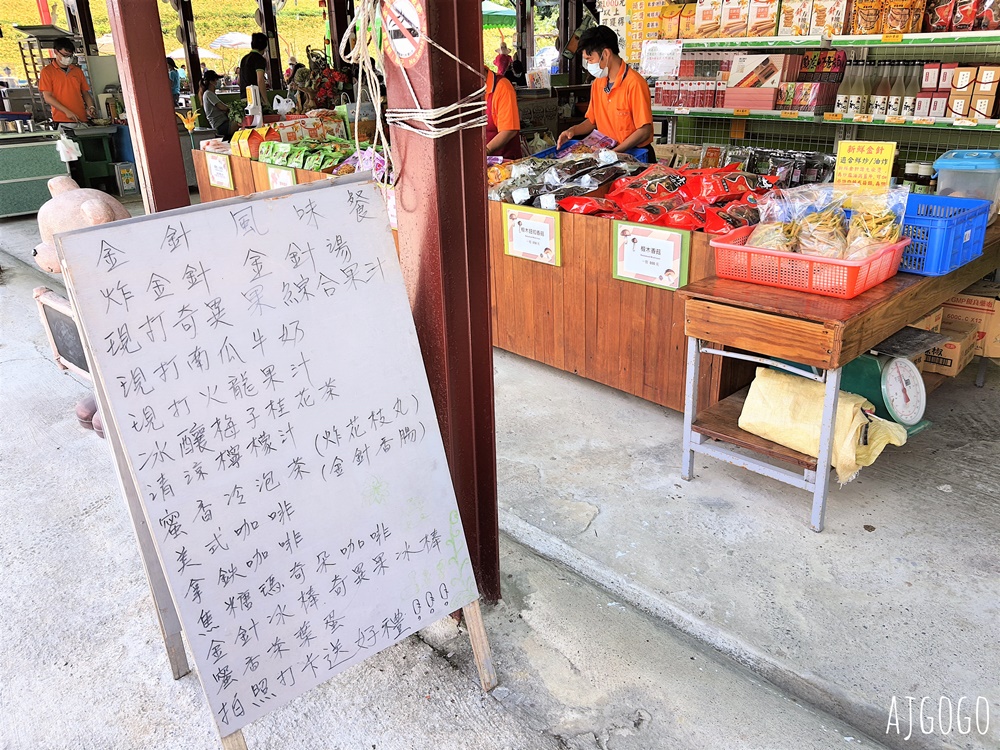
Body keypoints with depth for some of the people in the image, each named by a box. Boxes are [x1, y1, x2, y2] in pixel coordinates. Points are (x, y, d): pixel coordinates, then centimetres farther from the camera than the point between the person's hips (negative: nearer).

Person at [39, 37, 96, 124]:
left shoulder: (77, 71, 15)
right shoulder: (47, 71, 2)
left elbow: (85, 93, 20)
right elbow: (47, 97, -4)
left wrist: (90, 107, 0)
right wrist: (67, 111, -15)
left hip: (81, 119, 3)